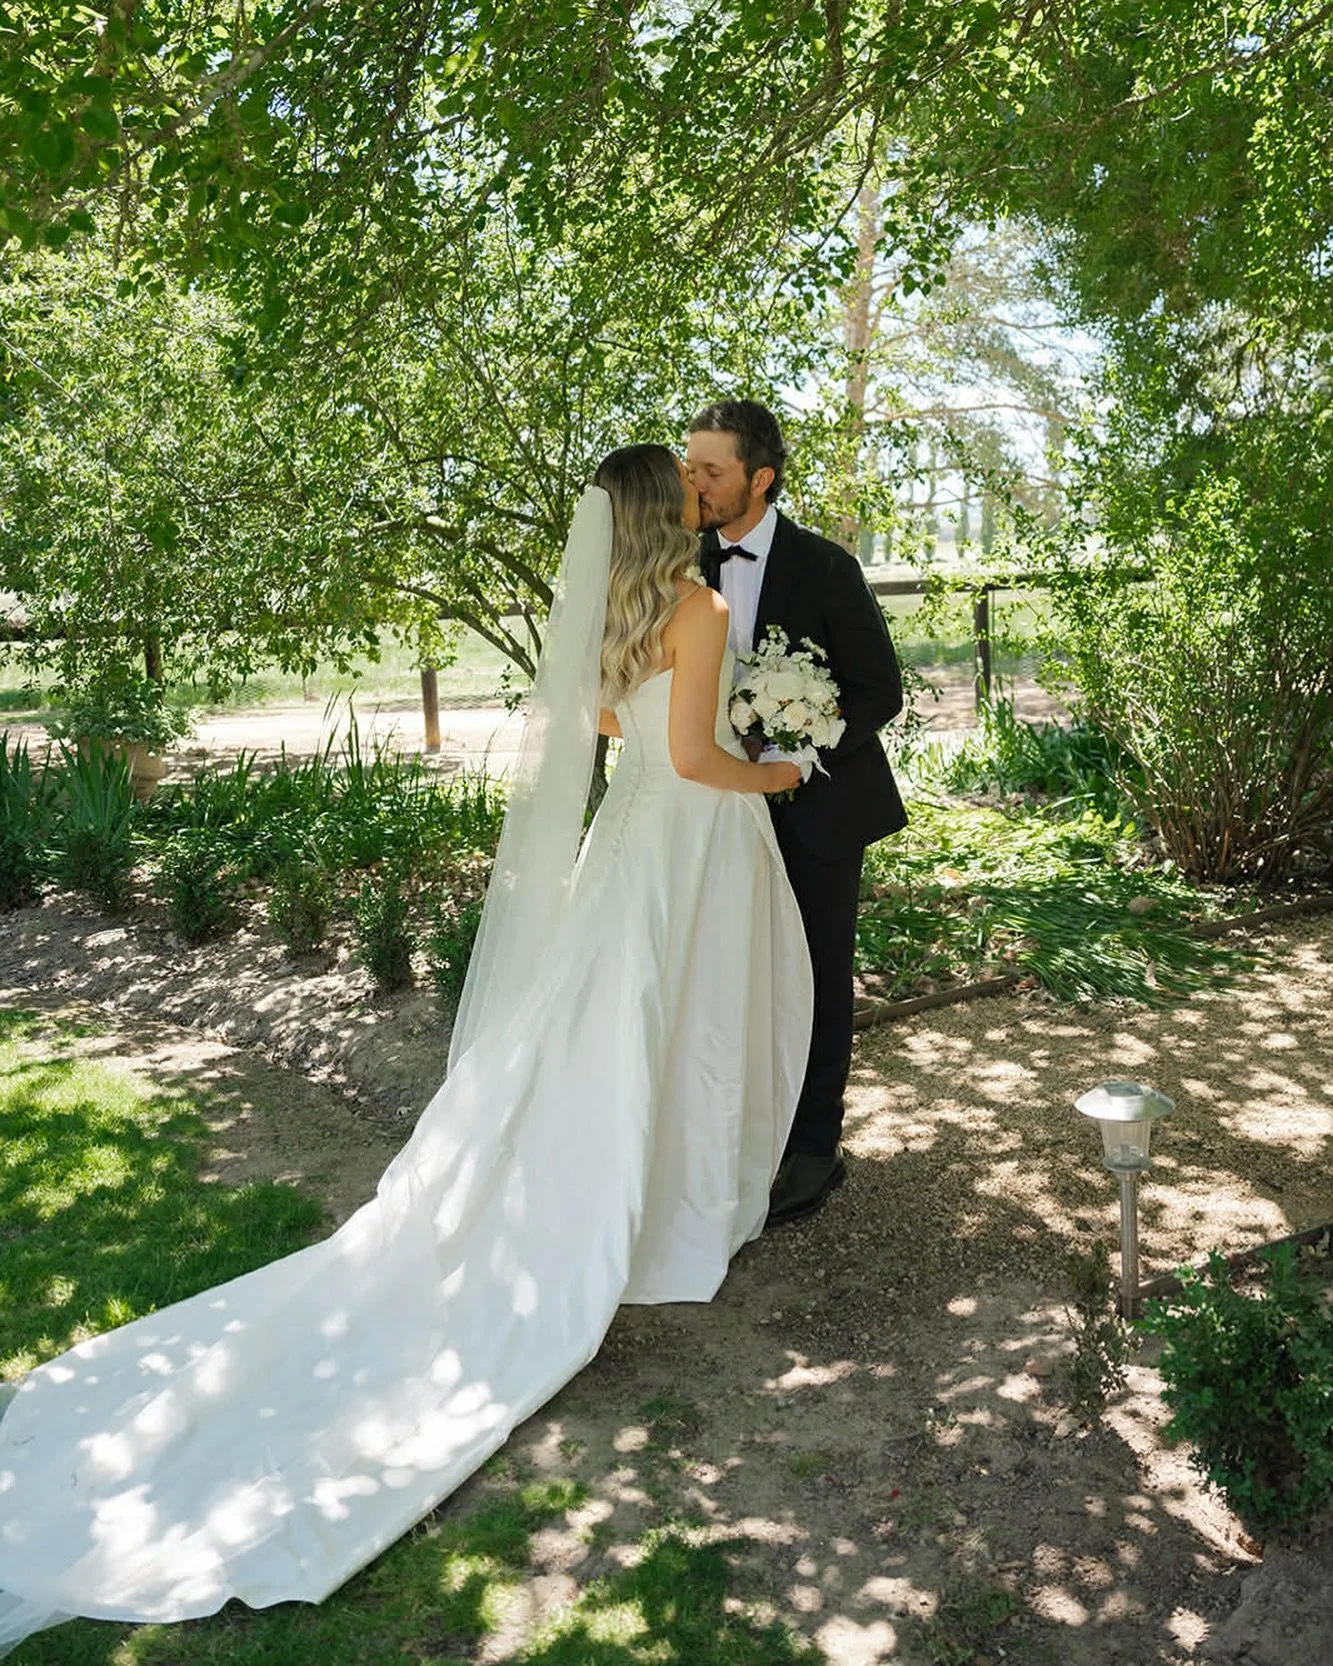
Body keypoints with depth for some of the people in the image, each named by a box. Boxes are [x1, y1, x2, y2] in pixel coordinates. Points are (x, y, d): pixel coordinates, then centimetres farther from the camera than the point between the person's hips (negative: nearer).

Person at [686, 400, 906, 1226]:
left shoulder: (824, 567, -14)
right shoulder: (692, 564, 0)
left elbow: (881, 692, -11)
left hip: (819, 803, -4)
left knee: (819, 978, 6)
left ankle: (814, 1149, 19)